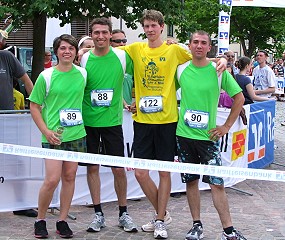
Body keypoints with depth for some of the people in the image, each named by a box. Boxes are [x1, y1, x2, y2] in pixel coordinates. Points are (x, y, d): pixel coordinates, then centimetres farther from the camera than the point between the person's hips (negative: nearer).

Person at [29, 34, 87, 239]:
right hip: (53, 136, -4)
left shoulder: (82, 74, 5)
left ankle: (63, 220, 18)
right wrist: (46, 131, -11)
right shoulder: (46, 76, -4)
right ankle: (40, 220, 10)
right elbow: (34, 107, -1)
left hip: (77, 134, 4)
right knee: (52, 179, -10)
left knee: (69, 177, 7)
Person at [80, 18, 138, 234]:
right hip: (88, 121, 1)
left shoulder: (122, 56, -3)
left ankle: (123, 213, 18)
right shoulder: (83, 59, -1)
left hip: (112, 121, -1)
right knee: (92, 167, 7)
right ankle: (98, 214, 19)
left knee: (119, 169, 2)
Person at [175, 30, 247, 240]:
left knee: (217, 183, -4)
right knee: (191, 181, 9)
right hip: (184, 134, 2)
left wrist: (226, 126, -1)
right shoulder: (181, 69, 2)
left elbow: (239, 98, 1)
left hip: (208, 136, -2)